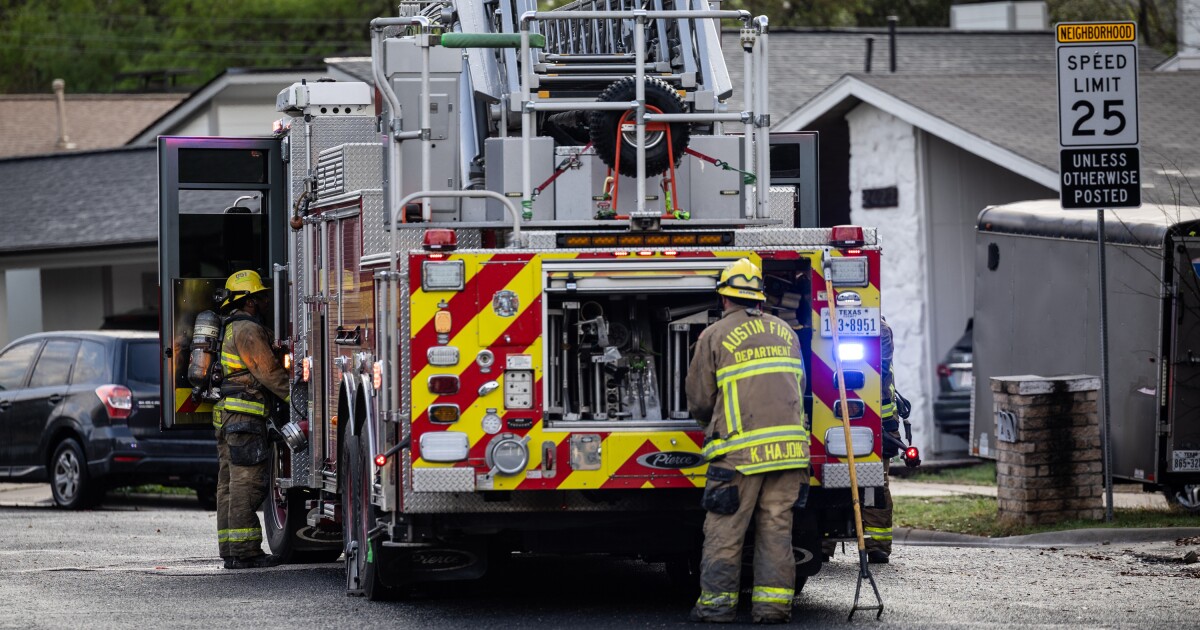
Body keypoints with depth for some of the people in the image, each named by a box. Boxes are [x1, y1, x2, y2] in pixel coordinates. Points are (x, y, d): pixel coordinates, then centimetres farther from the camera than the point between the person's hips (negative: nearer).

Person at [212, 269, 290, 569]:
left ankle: (231, 550, 11)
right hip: (245, 414, -11)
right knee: (246, 483, -11)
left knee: (229, 483, 9)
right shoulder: (247, 330, -11)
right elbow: (269, 372, -15)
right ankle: (244, 552, -14)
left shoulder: (230, 329, 22)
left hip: (225, 415, 11)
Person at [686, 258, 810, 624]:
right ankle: (773, 603, 4)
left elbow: (699, 401, 5)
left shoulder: (715, 336, 2)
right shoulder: (785, 332, 16)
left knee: (725, 529, 1)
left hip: (740, 451, -4)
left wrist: (714, 423, 25)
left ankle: (717, 602, 1)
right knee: (776, 527, 6)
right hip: (789, 448, 4)